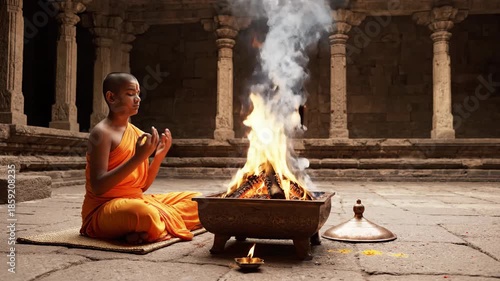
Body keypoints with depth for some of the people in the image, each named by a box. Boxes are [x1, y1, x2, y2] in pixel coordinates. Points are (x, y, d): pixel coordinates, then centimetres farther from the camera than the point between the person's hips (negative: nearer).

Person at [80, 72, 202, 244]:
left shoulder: (137, 133, 9)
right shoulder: (102, 132, -12)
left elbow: (143, 185, 11)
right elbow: (98, 187, -21)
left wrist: (159, 155, -3)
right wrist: (138, 158, -25)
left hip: (138, 201, 8)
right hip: (104, 208, -8)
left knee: (195, 201, 8)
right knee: (146, 214, -40)